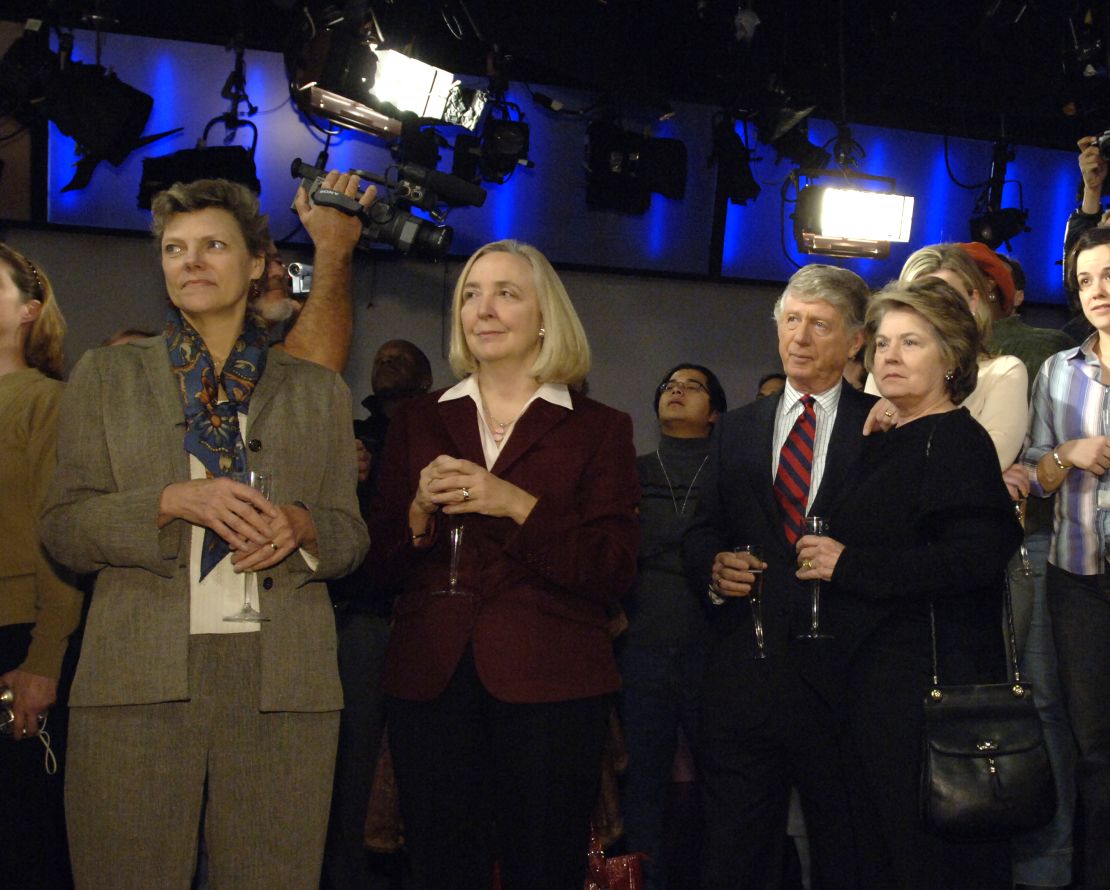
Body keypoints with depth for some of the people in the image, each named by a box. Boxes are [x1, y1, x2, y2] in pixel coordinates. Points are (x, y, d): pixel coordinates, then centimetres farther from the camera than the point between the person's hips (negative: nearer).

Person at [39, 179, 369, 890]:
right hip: (139, 678, 0)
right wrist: (172, 501, -11)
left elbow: (351, 538, 15)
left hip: (282, 683, 1)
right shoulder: (105, 377, 12)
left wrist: (299, 526, -8)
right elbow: (62, 528, 6)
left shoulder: (318, 391, 14)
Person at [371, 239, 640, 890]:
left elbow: (615, 571, -4)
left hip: (550, 683, -2)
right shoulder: (418, 422, 14)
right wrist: (420, 511, -7)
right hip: (432, 681, 3)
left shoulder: (599, 428, 5)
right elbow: (383, 560, 13)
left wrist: (521, 505, -15)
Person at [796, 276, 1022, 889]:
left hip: (929, 675, -9)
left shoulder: (956, 441, -11)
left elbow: (975, 558, -24)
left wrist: (849, 565, -19)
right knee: (884, 841, 16)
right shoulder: (886, 444, 17)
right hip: (881, 674, 10)